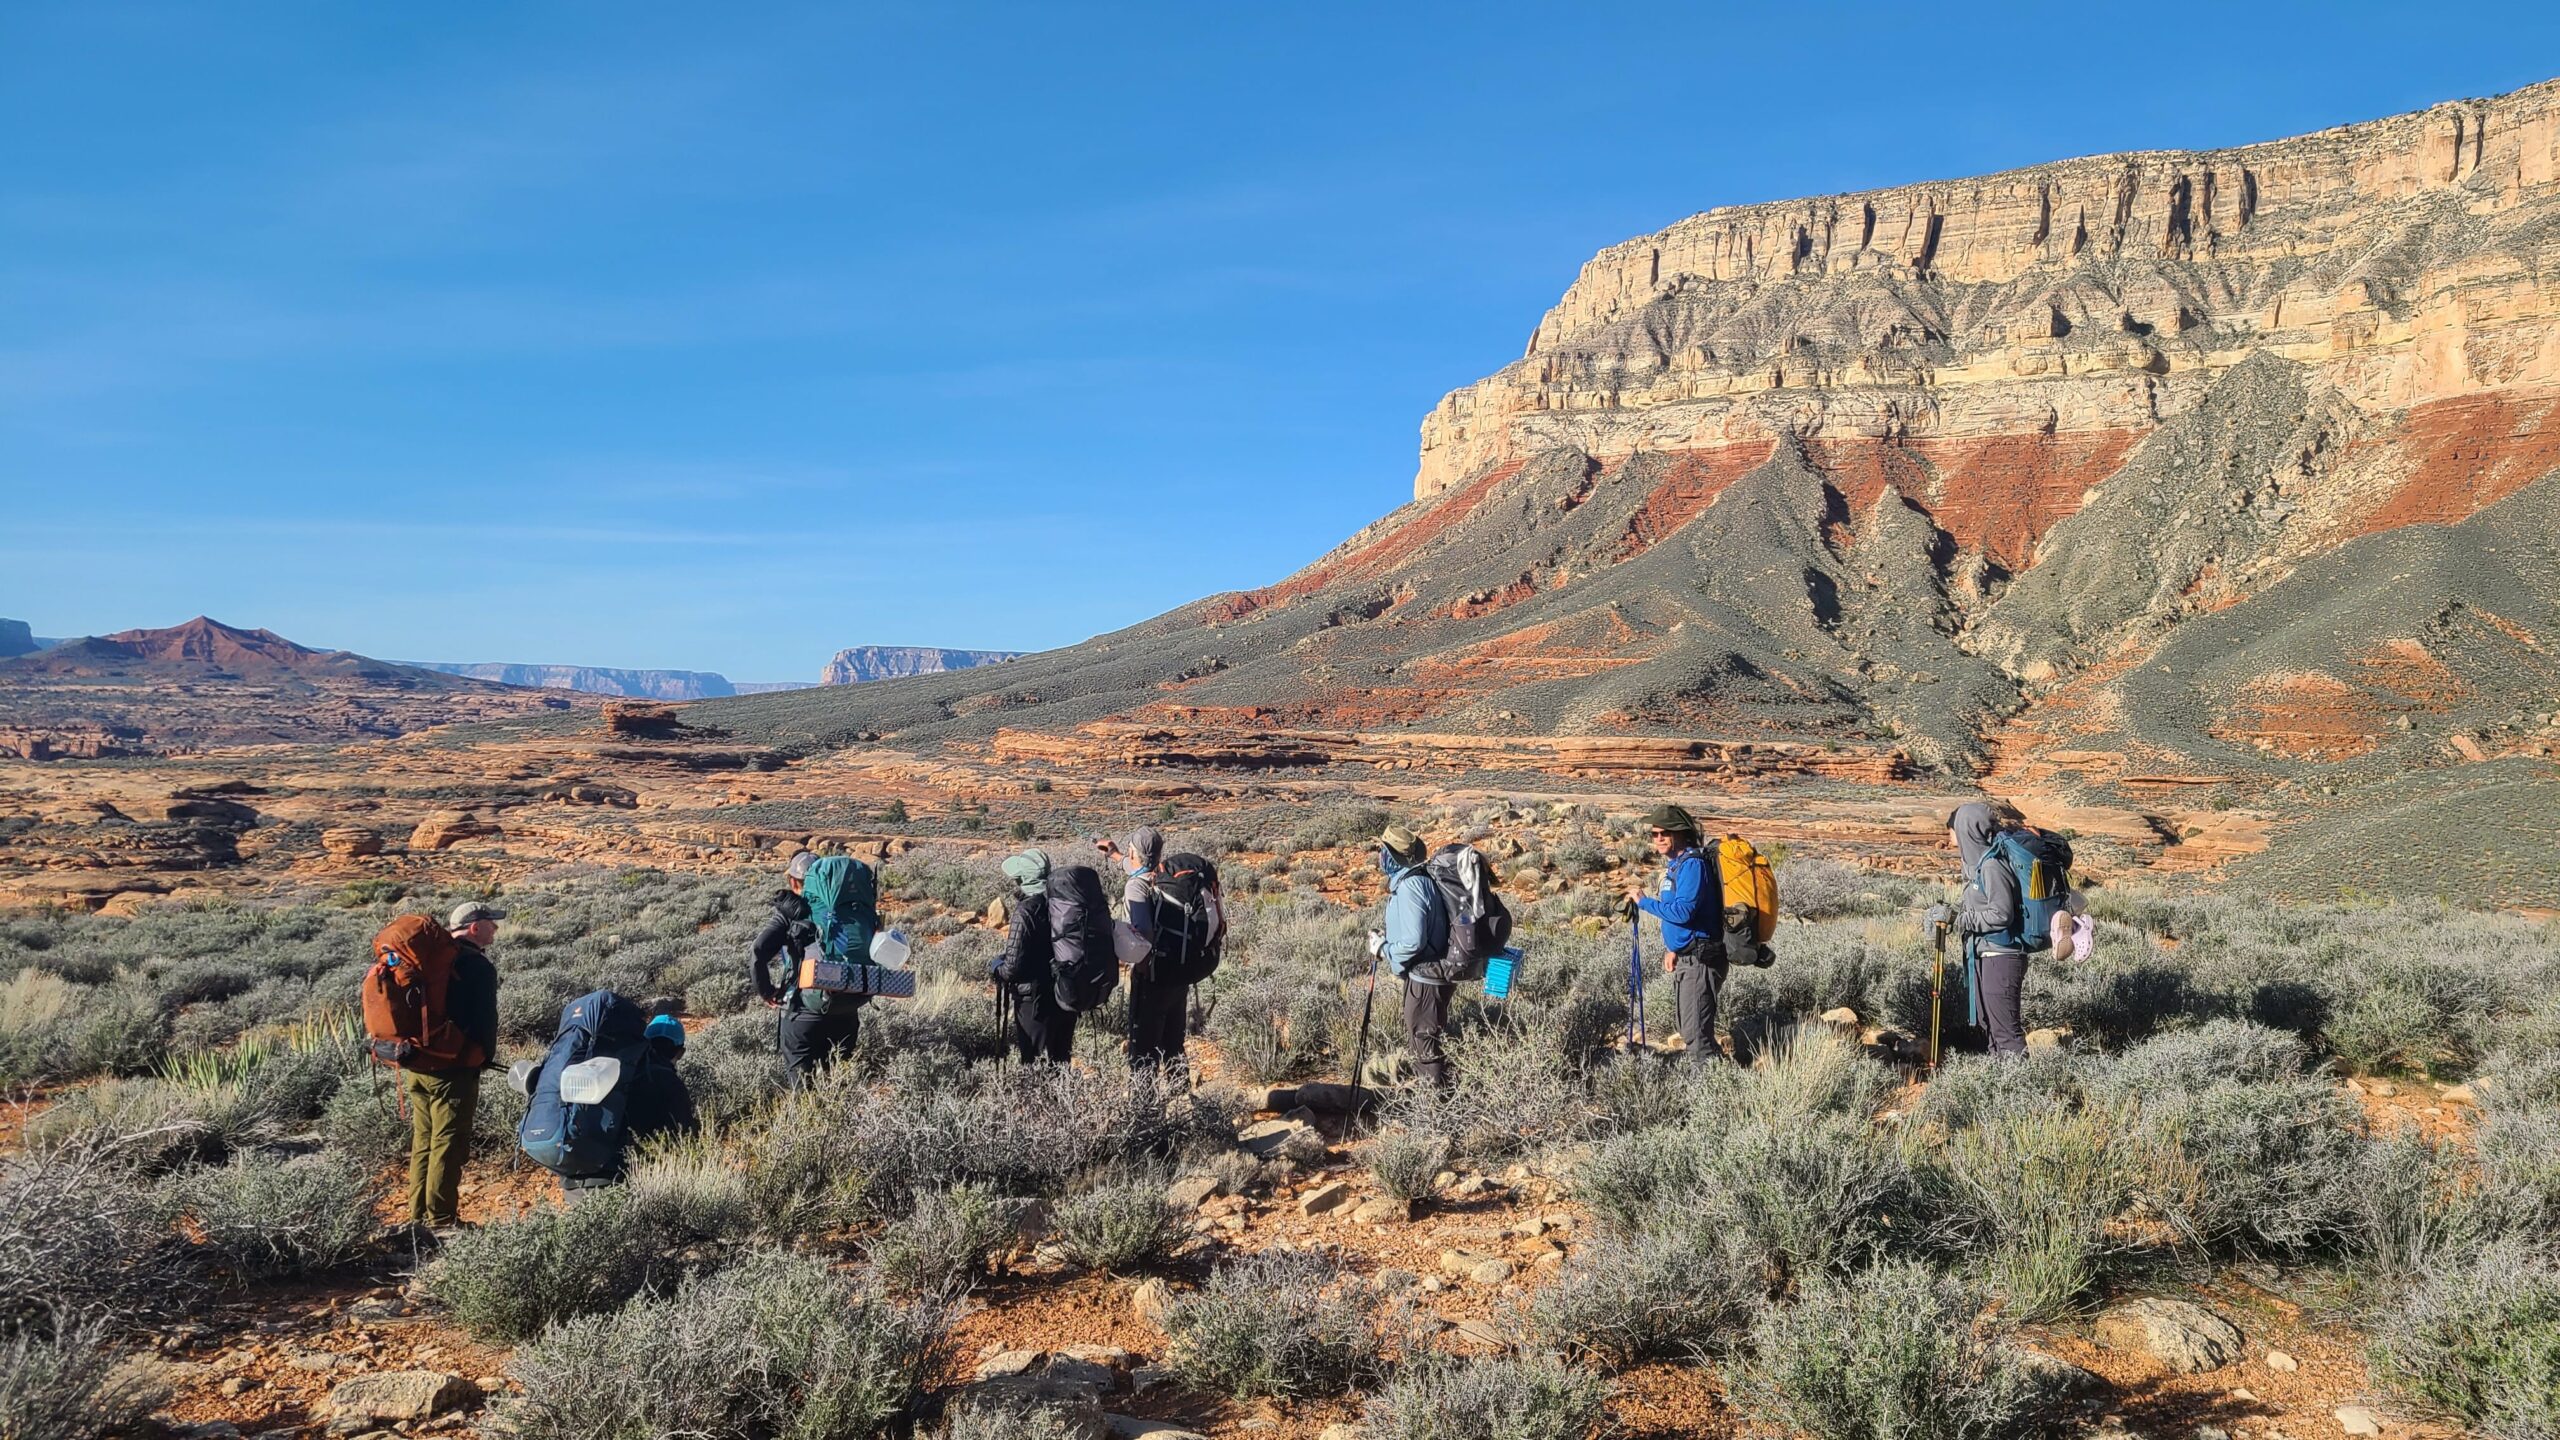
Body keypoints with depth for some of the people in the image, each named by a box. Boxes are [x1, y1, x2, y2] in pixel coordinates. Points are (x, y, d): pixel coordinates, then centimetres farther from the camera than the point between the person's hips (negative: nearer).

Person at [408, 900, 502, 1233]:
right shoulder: (478, 966, -12)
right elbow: (485, 1020, -14)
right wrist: (485, 1057, 0)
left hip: (416, 1064, 8)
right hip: (453, 1068, -8)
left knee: (423, 1141, 15)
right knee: (448, 1144, -3)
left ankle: (418, 1215, 21)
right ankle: (441, 1220, 0)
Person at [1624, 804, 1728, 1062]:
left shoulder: (1692, 864, -17)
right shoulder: (1674, 863, 14)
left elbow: (1682, 911, -26)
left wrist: (1644, 901, -15)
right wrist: (1672, 948, 11)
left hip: (1697, 960, -11)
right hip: (1683, 958, 11)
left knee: (1696, 1033, -10)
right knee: (1690, 1028, 19)